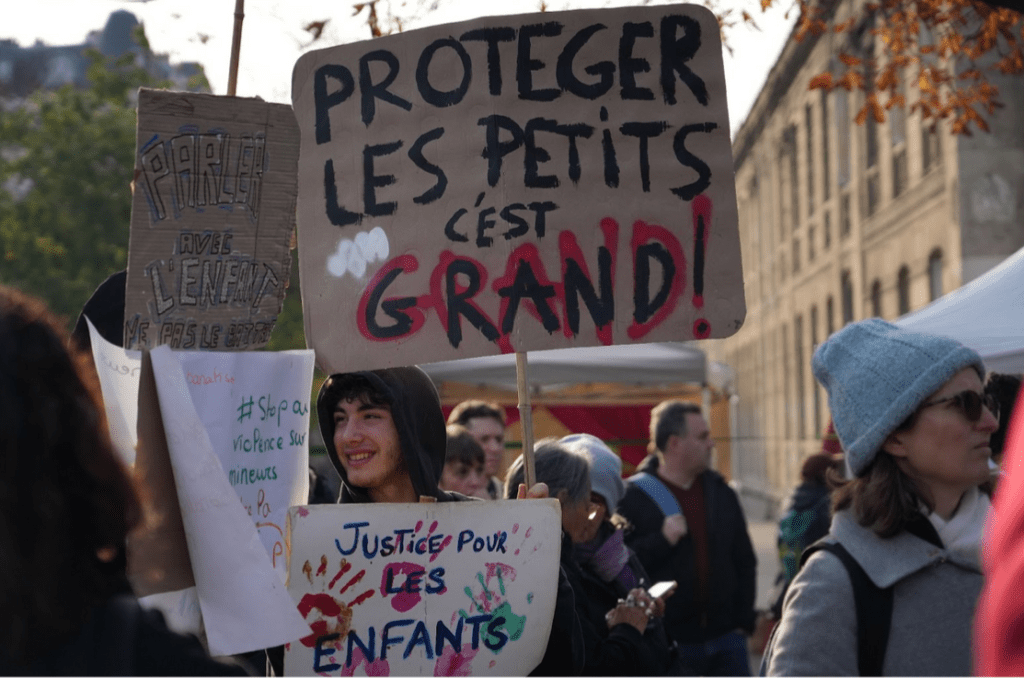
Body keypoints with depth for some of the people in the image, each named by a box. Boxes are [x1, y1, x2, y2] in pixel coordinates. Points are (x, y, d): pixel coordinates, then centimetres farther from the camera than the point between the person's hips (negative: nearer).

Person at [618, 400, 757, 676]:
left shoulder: (721, 493, 11)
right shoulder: (633, 498, -7)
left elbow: (744, 560, 16)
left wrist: (744, 621, 9)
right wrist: (661, 540, -22)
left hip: (724, 636, 5)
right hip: (668, 643, -4)